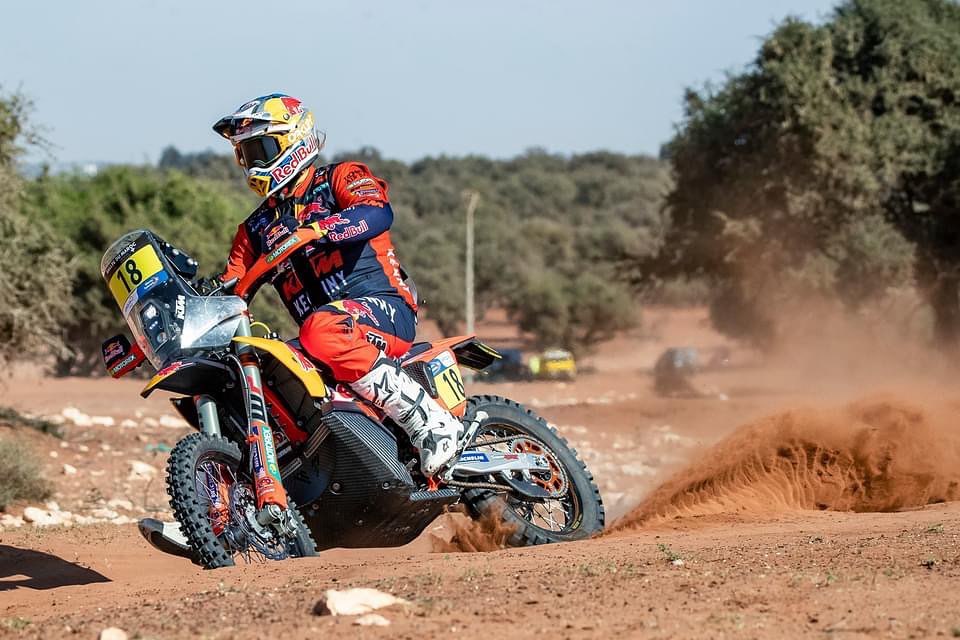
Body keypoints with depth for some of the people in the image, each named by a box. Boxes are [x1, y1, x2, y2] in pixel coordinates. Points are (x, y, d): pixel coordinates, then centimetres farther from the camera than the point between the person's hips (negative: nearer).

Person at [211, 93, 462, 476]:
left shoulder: (339, 179, 6)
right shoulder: (256, 229, 26)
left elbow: (377, 214, -16)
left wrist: (311, 231, -31)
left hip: (383, 305, -7)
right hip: (323, 322, 7)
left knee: (322, 330, -39)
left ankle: (430, 422, -36)